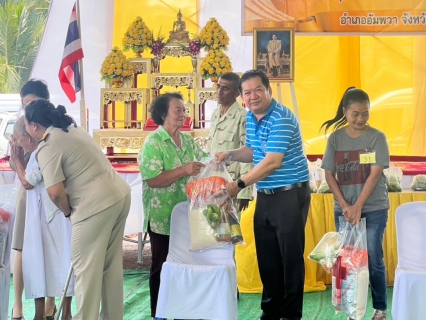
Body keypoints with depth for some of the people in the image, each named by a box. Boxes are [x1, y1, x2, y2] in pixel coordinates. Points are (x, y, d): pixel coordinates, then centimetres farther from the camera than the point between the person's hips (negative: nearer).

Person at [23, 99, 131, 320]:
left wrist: (68, 211, 0)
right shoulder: (72, 128, 17)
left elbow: (55, 192, -19)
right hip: (120, 194, 10)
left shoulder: (48, 146, -11)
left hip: (97, 205, -10)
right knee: (111, 265, 18)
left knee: (86, 270, 2)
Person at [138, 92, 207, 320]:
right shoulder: (153, 143, -12)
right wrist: (184, 170, -27)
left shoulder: (187, 140, 8)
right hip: (163, 218, -6)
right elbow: (153, 180, -20)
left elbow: (204, 162, 12)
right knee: (162, 266, 5)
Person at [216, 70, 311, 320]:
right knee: (266, 256, 12)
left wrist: (239, 185, -21)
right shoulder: (251, 117, 8)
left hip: (290, 195, -8)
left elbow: (272, 162, -25)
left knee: (290, 256, 0)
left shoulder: (281, 119, -19)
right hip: (265, 195, 8)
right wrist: (230, 155, 3)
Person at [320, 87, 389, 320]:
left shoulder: (377, 137, -4)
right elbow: (329, 175, 2)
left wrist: (358, 206, -16)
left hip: (374, 209, -2)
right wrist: (345, 206, -8)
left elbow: (375, 174, -10)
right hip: (343, 210, 2)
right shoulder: (335, 138, 2)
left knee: (373, 259, -1)